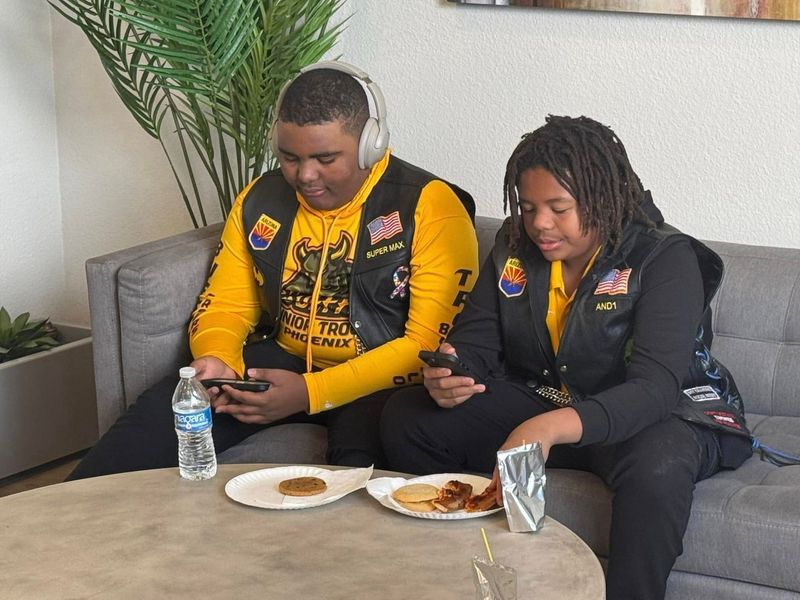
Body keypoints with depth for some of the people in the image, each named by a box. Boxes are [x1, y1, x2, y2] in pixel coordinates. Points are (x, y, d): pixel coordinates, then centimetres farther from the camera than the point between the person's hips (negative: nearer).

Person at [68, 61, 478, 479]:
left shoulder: (428, 207, -11)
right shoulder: (261, 199, 7)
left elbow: (432, 343, -17)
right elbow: (225, 303, 14)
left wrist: (311, 392, -24)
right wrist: (216, 360, -12)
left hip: (381, 381, -4)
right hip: (284, 361, 5)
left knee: (359, 450, -39)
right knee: (162, 409, -18)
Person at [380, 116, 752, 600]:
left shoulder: (666, 260, -20)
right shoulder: (516, 244, -2)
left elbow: (655, 387, -32)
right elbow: (475, 343, 0)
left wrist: (550, 428, -49)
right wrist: (446, 379, -27)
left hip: (657, 414, -5)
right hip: (537, 404, 5)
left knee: (656, 466, -41)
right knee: (405, 418, -11)